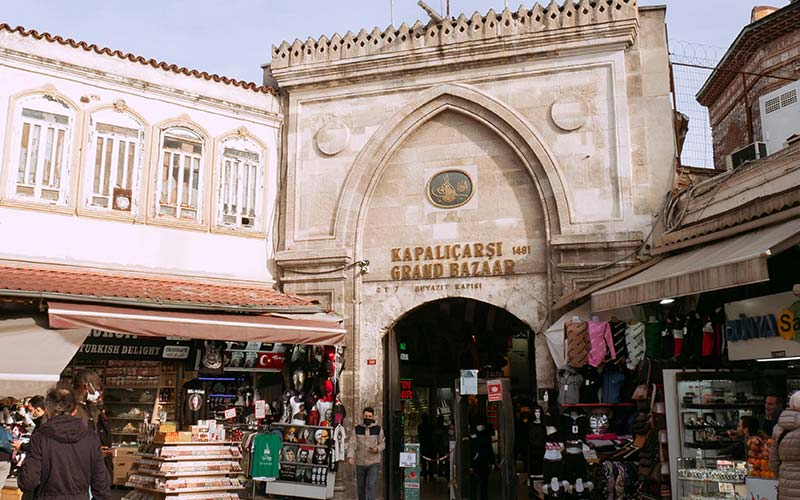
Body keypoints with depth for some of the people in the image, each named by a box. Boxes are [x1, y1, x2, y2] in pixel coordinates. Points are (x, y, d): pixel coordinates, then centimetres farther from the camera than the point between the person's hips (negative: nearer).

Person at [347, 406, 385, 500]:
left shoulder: (378, 429, 0)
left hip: (374, 463, -2)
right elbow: (352, 444, -7)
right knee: (361, 487, 11)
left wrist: (377, 449, -15)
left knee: (371, 485, -14)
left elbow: (383, 443, 7)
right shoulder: (357, 429, 0)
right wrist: (350, 456, -23)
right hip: (360, 463, 2)